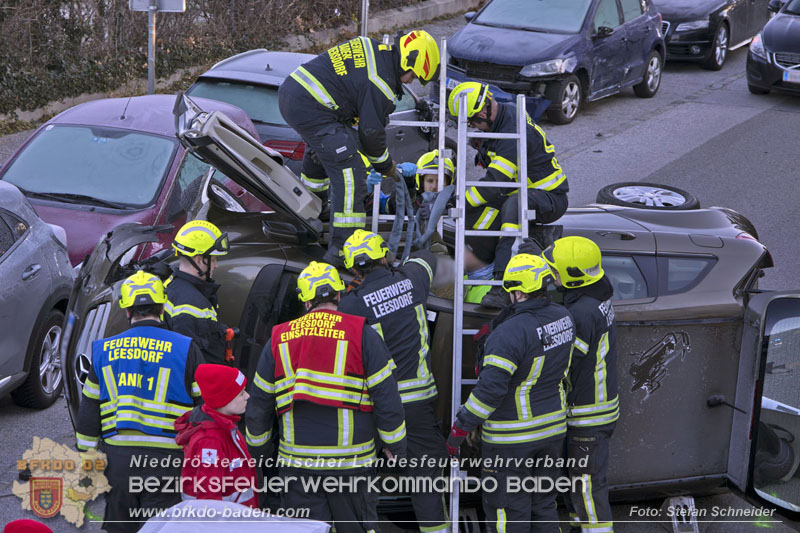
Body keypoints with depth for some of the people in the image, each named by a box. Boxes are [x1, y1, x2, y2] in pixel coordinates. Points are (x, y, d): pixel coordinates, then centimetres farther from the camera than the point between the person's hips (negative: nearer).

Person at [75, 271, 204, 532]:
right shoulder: (186, 350, -1)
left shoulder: (104, 351, 8)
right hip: (165, 460, -3)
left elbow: (88, 413, 10)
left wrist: (87, 458, 18)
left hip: (117, 459, 3)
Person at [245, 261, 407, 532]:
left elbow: (259, 403, 11)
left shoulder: (279, 338, 6)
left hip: (296, 462, 2)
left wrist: (258, 451, 23)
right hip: (350, 461, -2)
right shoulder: (362, 334, -4)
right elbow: (386, 397, -5)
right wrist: (395, 446, 7)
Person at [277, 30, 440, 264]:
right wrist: (391, 169, 10)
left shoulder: (370, 47, 13)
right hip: (310, 110, -11)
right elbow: (371, 133, -6)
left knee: (320, 148, 37)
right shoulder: (380, 84, -14)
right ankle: (341, 249, -16)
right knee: (349, 171, -11)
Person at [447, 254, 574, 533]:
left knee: (508, 509, 3)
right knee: (543, 504, 19)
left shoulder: (511, 332, -25)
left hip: (512, 437, -8)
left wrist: (460, 428, -18)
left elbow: (490, 389, -27)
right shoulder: (563, 318, 1)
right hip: (552, 428, 8)